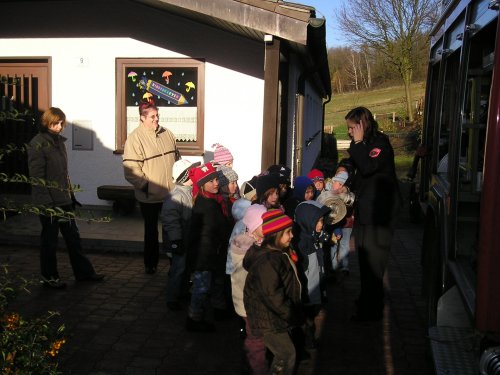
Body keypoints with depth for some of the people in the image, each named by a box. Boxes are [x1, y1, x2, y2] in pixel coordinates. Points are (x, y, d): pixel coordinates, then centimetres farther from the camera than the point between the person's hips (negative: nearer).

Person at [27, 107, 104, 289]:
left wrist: (71, 194, 15)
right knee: (49, 239, 6)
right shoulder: (38, 144, -13)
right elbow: (37, 177, -16)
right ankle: (49, 276, 21)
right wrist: (47, 202, -19)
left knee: (73, 236, 13)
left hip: (64, 200, 8)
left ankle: (83, 271, 23)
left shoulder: (59, 141, 11)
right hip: (49, 202, -8)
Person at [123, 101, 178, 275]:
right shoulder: (135, 138, -13)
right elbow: (131, 169, -17)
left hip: (171, 192, 5)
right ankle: (151, 263, 28)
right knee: (151, 231, 12)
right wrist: (146, 186, -19)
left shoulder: (167, 134, 5)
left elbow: (176, 158, 15)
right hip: (149, 195, -4)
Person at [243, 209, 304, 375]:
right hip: (268, 320, -10)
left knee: (283, 354, 20)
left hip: (277, 316, 10)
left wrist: (293, 311, 16)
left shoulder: (279, 253, 7)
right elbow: (272, 295, -28)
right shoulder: (267, 261, -27)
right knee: (287, 354, -3)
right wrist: (290, 314, -18)